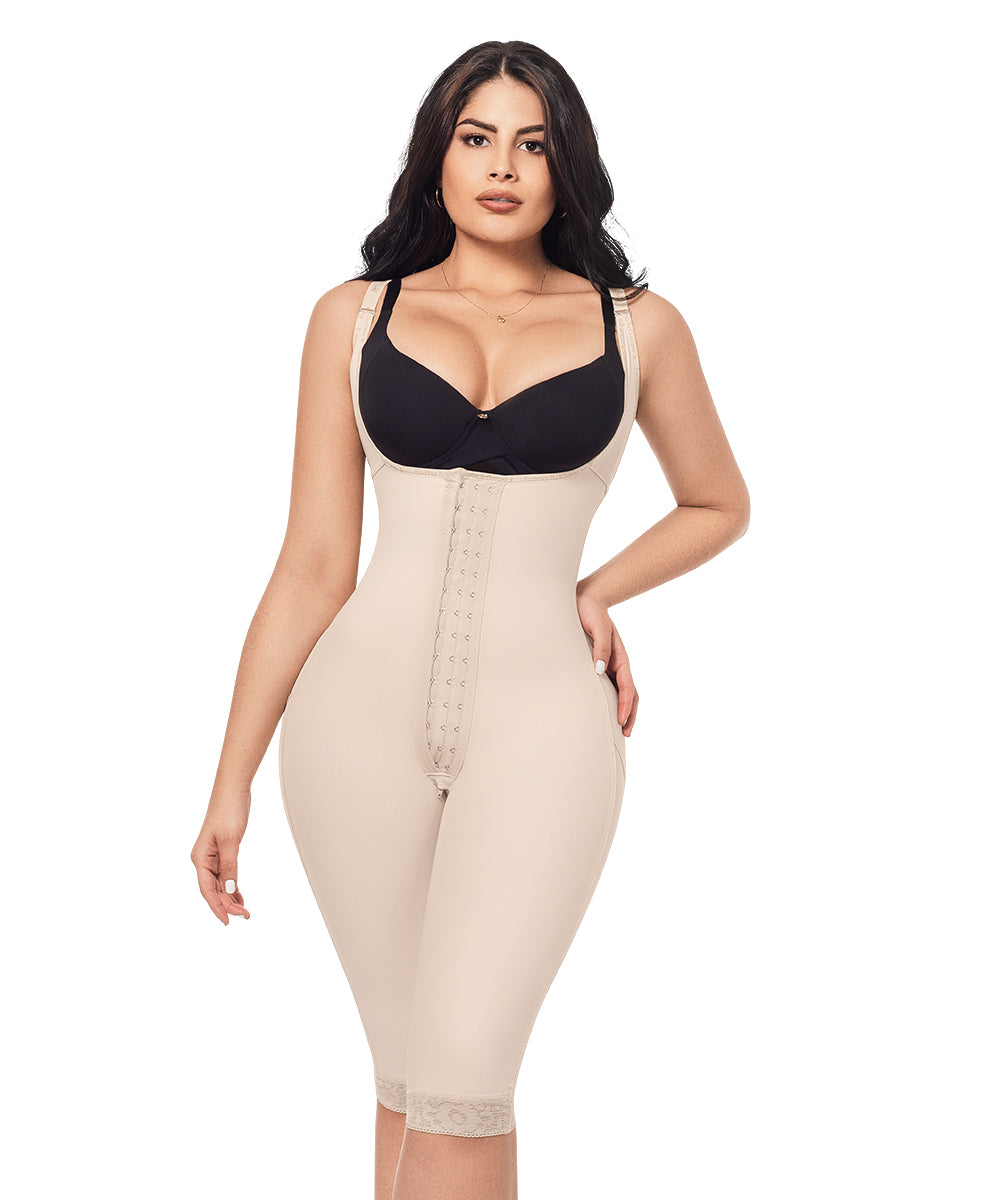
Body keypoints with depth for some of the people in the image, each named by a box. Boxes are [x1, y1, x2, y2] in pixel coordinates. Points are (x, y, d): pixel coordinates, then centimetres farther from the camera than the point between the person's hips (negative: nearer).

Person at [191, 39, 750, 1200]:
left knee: (461, 1074, -12)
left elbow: (719, 503, 23)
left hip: (538, 721, -1)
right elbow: (313, 566, 6)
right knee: (409, 1070, 8)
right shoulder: (356, 317, 7)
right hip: (365, 716, 1)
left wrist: (595, 589, 7)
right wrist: (232, 780, 4)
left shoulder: (637, 325, 6)